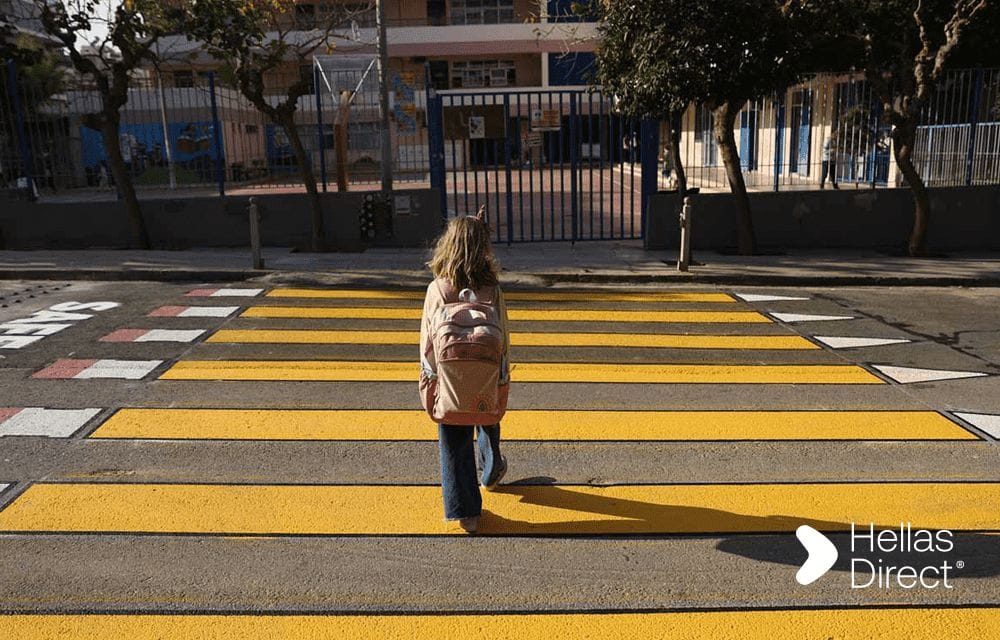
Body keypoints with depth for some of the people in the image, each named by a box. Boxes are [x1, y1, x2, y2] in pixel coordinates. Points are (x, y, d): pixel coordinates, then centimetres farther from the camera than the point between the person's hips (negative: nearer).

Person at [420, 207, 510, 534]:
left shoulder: (438, 289, -14)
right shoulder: (491, 290, -12)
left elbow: (428, 341, -8)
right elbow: (502, 341, -7)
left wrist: (429, 378, 4)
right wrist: (502, 380, 4)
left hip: (449, 382, -1)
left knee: (454, 446, 11)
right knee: (488, 427, 29)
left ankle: (466, 512, 17)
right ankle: (491, 473, 55)